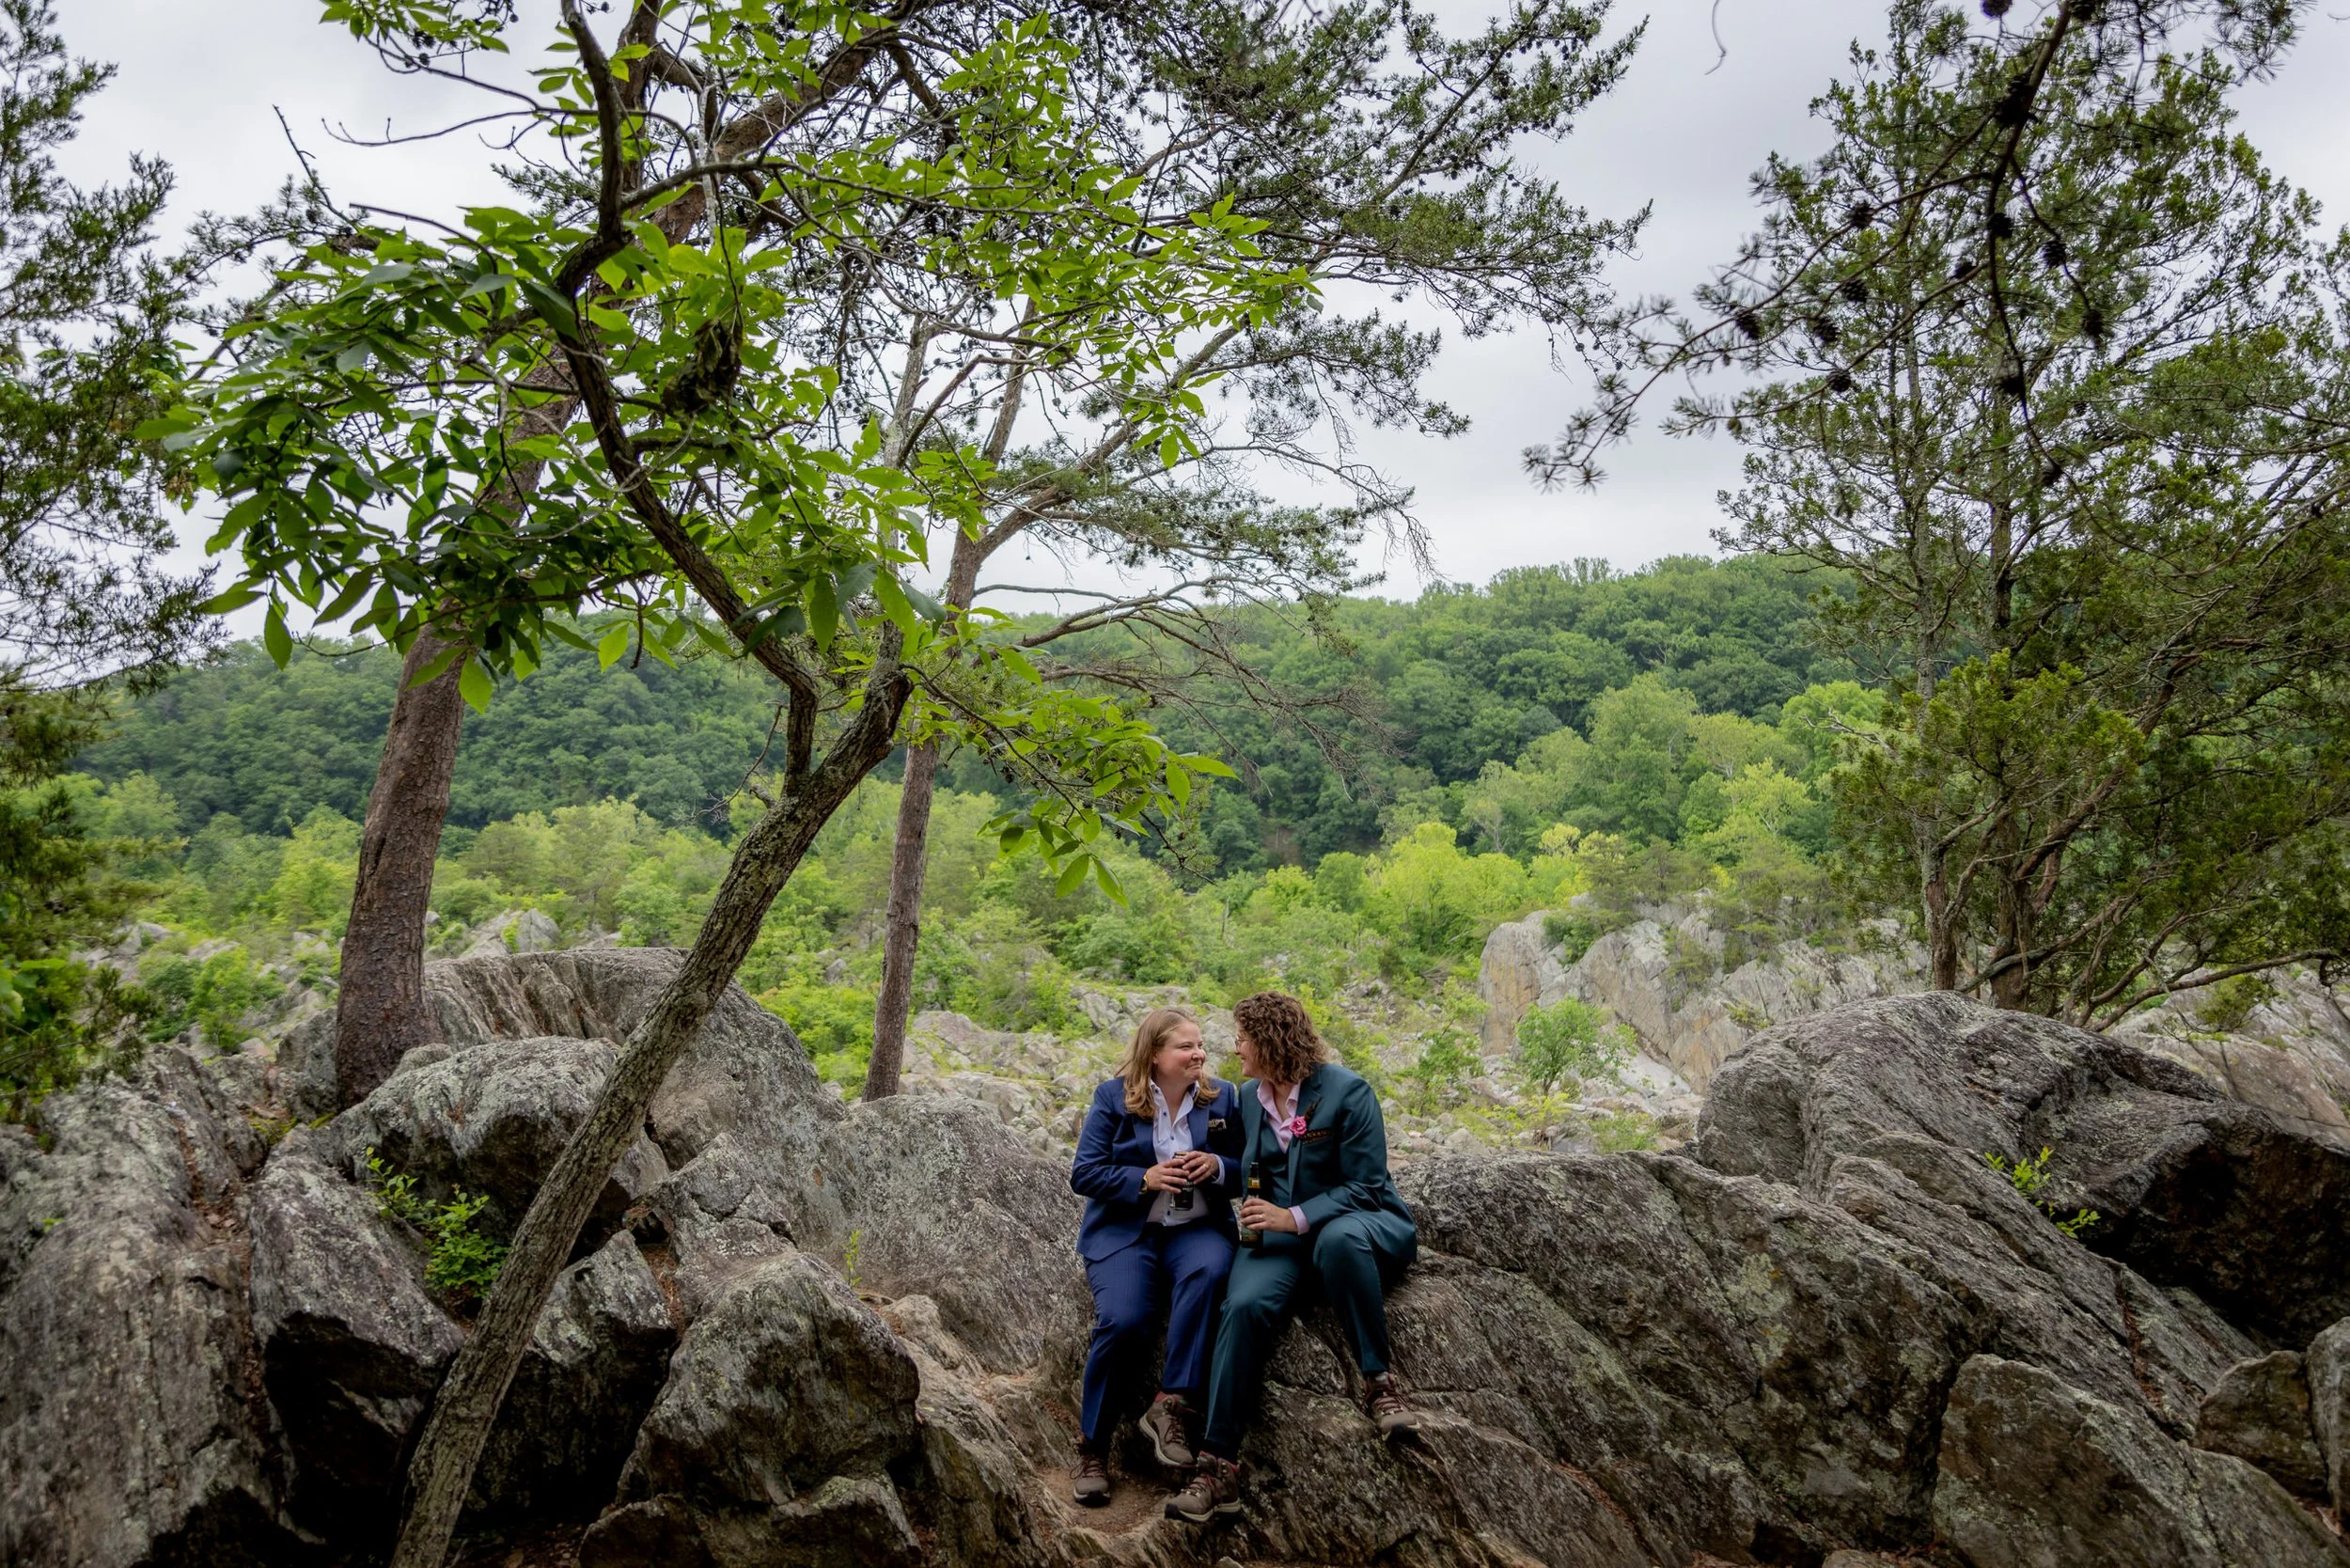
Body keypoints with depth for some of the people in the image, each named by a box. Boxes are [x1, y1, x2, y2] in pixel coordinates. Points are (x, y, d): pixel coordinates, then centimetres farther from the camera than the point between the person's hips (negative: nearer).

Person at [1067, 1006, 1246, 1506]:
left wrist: (1218, 1166, -14)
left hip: (1197, 1228, 2)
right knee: (1123, 1321, -27)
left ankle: (1172, 1405, -27)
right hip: (1124, 1230, -2)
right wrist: (1146, 1179, -19)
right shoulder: (1113, 1098, 1)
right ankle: (1092, 1447, -6)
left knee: (1210, 1270, -35)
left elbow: (1248, 1171, 9)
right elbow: (1084, 1174, -4)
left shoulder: (1223, 1097, 7)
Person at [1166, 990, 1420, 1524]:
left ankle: (1380, 1383, -28)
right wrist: (1253, 1216, 5)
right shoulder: (1250, 1098, 11)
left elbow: (1364, 1187, -12)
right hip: (1284, 1234, 4)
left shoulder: (1346, 1091, -9)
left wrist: (1295, 1218, -22)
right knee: (1244, 1305, -28)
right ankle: (1217, 1464, -28)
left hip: (1361, 1223, -4)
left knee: (1338, 1238, -42)